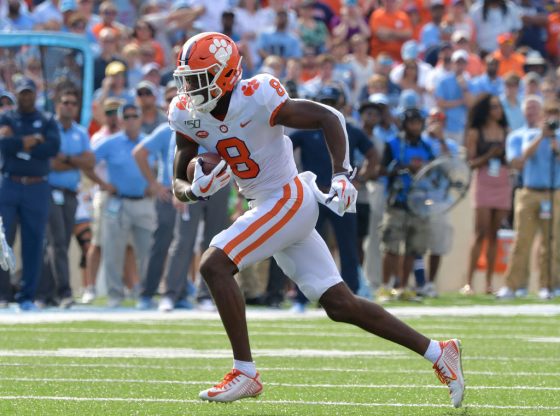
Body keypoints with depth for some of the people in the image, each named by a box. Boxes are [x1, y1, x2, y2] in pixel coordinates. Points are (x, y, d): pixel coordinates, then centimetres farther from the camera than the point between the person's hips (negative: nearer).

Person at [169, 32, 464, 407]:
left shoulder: (256, 100, -21)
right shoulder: (188, 116, -1)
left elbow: (329, 117, -16)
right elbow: (178, 182, 4)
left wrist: (342, 175, -26)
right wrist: (195, 190, -19)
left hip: (289, 200, -8)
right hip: (266, 207, 8)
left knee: (215, 265, -20)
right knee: (340, 305, 9)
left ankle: (245, 373, -15)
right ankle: (437, 352, 18)